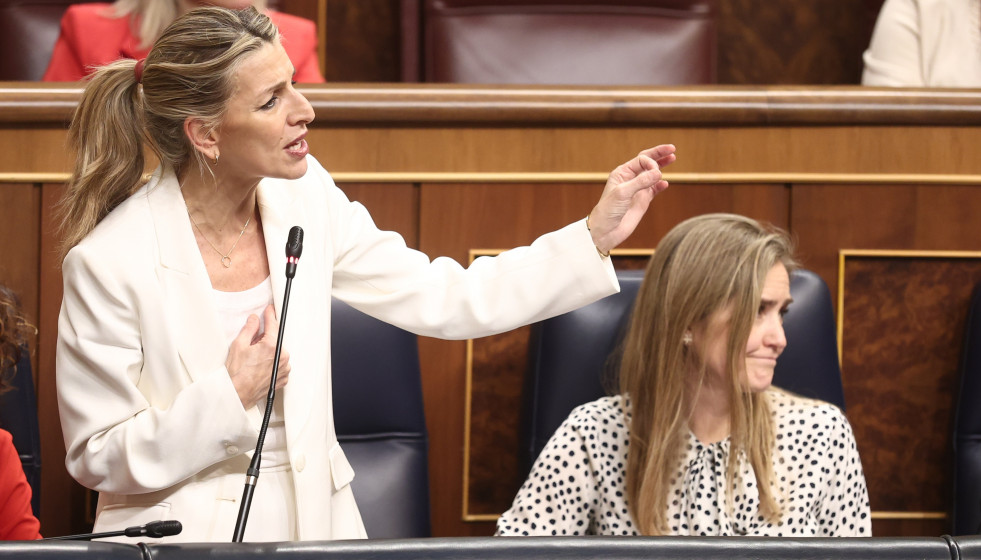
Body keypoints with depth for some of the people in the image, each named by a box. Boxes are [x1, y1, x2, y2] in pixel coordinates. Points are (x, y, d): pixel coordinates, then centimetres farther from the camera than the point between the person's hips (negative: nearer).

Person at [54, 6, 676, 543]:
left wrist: (596, 236, 1)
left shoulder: (304, 201, 1)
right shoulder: (109, 260, -14)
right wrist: (229, 397, -19)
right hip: (186, 532, -4)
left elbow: (444, 299, 5)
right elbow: (99, 459, -9)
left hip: (314, 515, 4)